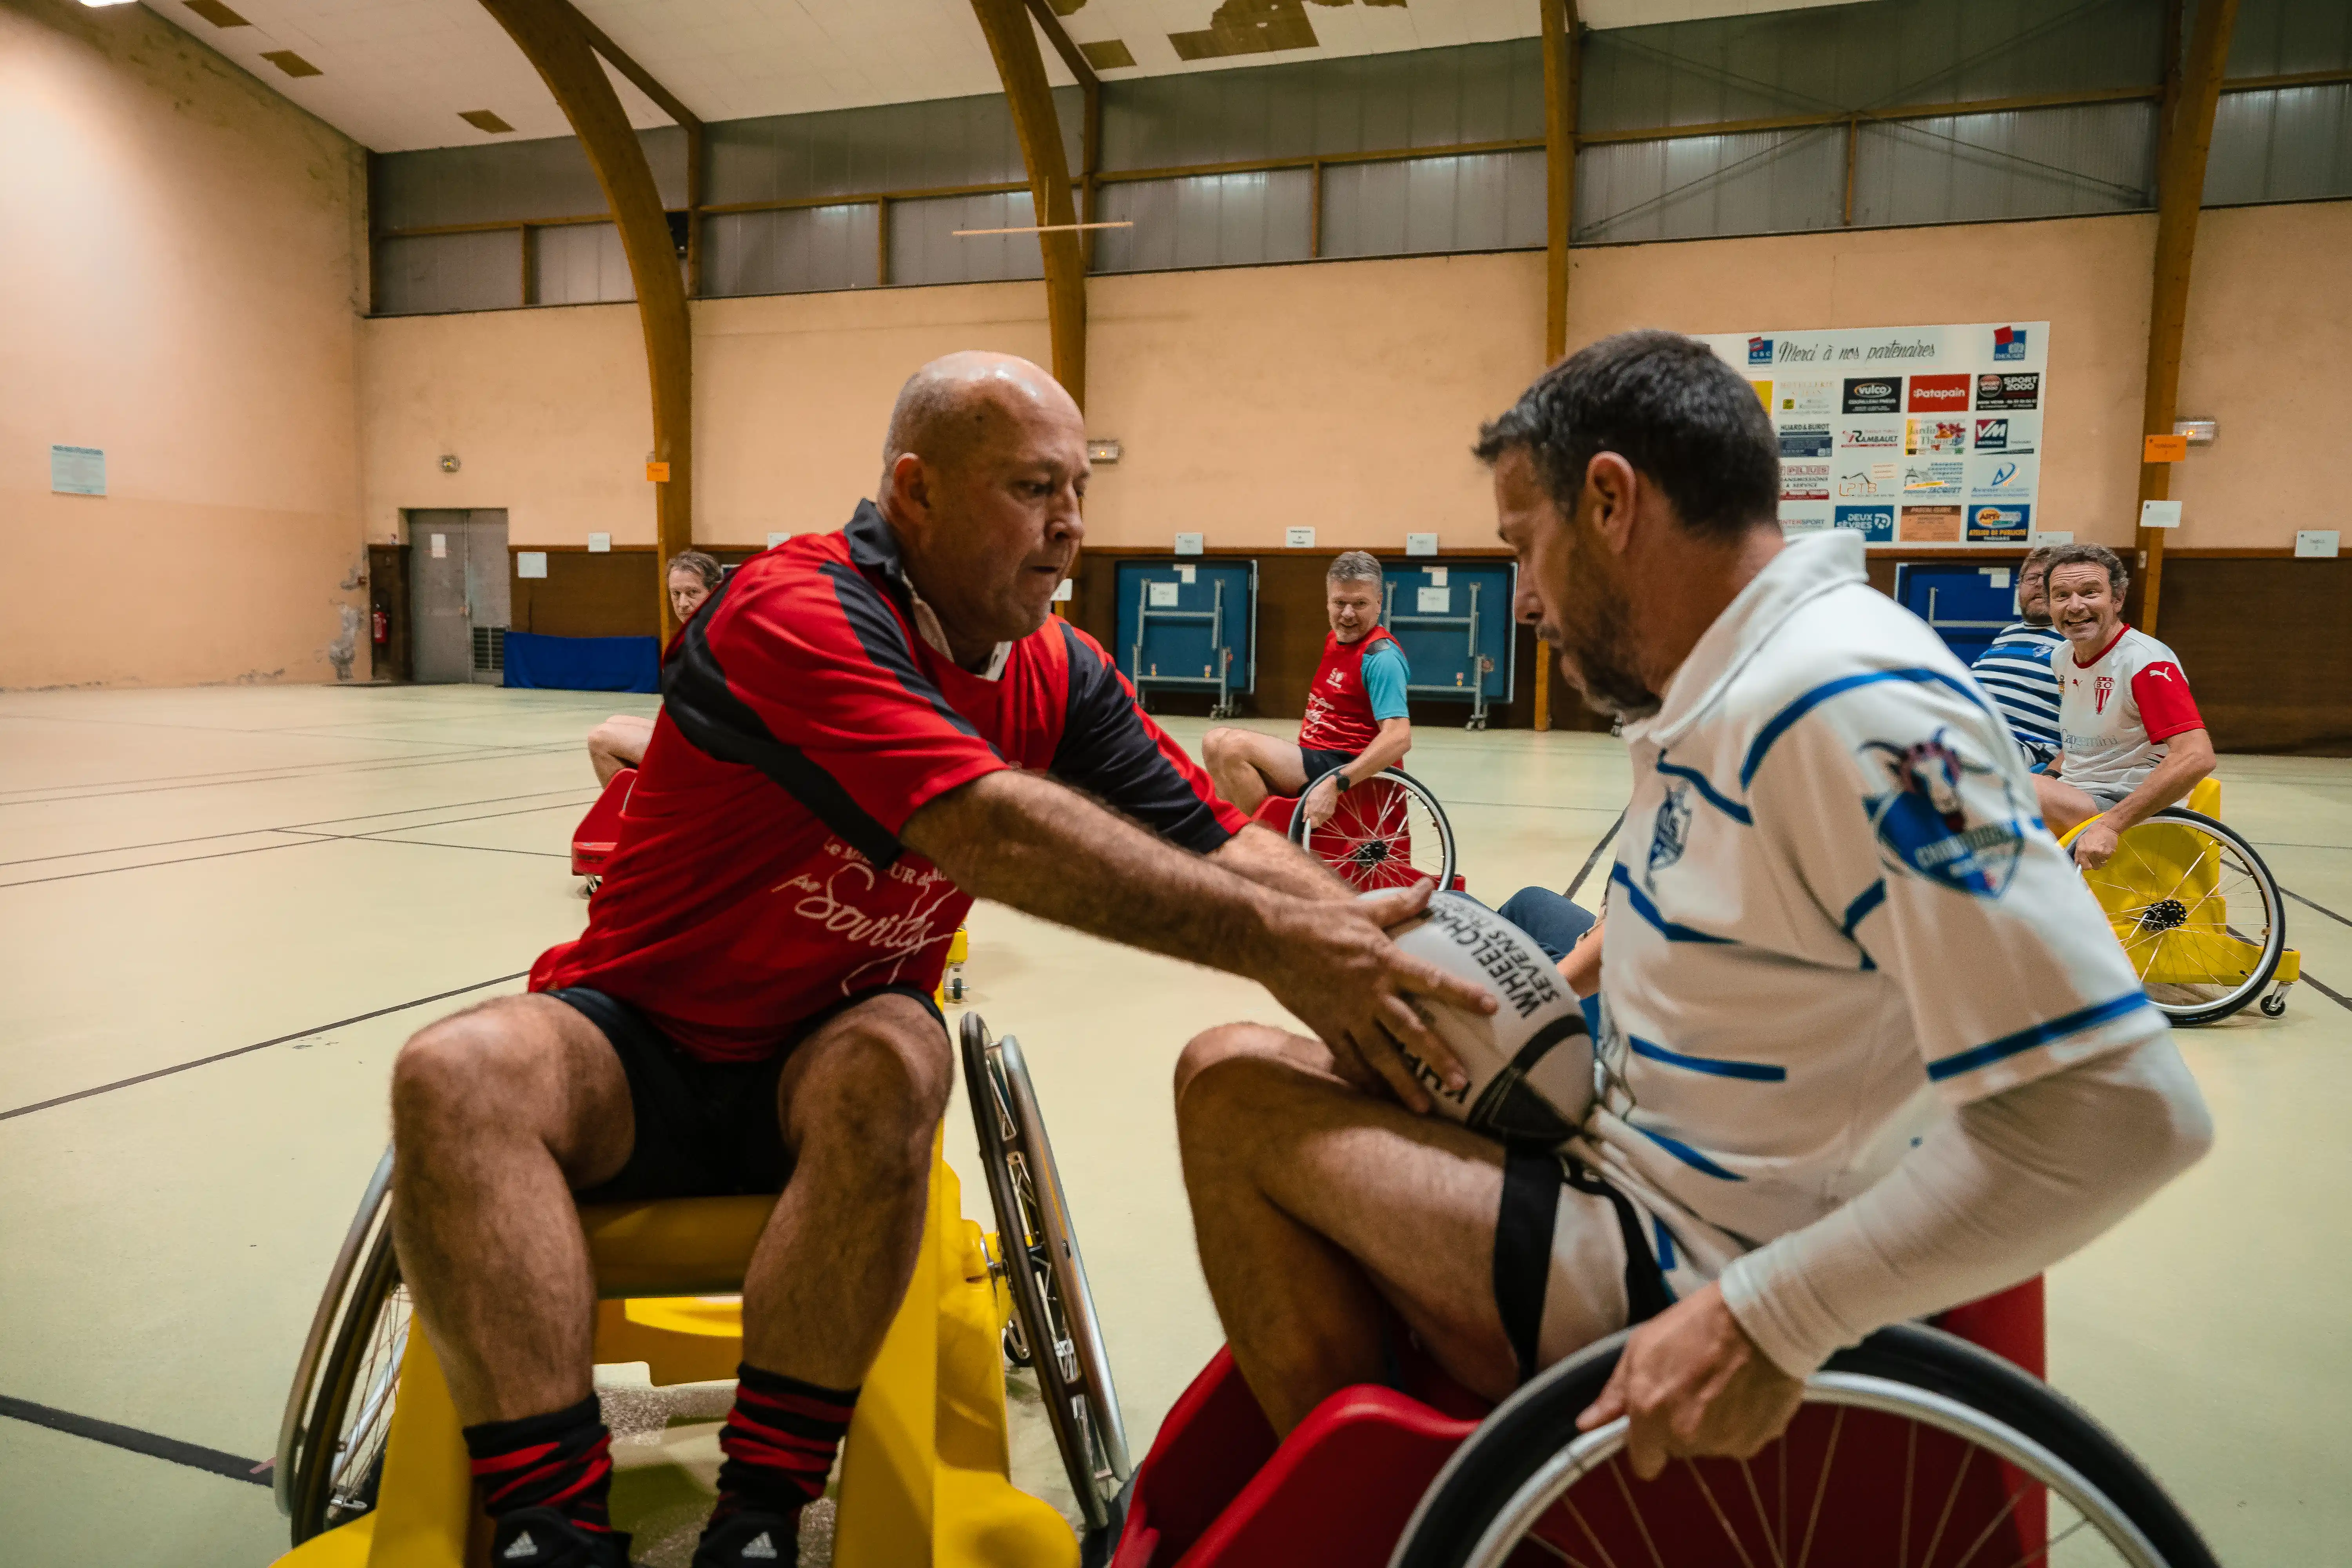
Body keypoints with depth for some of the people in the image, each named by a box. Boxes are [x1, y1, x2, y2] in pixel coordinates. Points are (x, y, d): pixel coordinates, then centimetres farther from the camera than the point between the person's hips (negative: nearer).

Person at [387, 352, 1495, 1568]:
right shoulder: (798, 612, -22)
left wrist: (1354, 938, -29)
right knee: (460, 1072, -30)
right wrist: (1273, 943, -39)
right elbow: (991, 828, -37)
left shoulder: (1061, 677, -2)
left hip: (829, 1065, 3)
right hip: (640, 1047, -3)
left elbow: (1213, 844, -9)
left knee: (895, 1062, -30)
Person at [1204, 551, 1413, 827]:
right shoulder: (1334, 638, 11)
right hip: (1315, 757, 9)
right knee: (1215, 743, 2)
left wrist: (1335, 784, -36)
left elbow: (1399, 738, -29)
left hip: (1351, 772, -9)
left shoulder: (1381, 657, -17)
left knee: (1235, 745, -22)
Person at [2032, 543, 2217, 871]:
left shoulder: (2145, 662, -16)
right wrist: (2046, 779, 5)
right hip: (2072, 799, 8)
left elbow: (2197, 757, -27)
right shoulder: (2065, 660, 10)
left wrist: (2110, 825, -33)